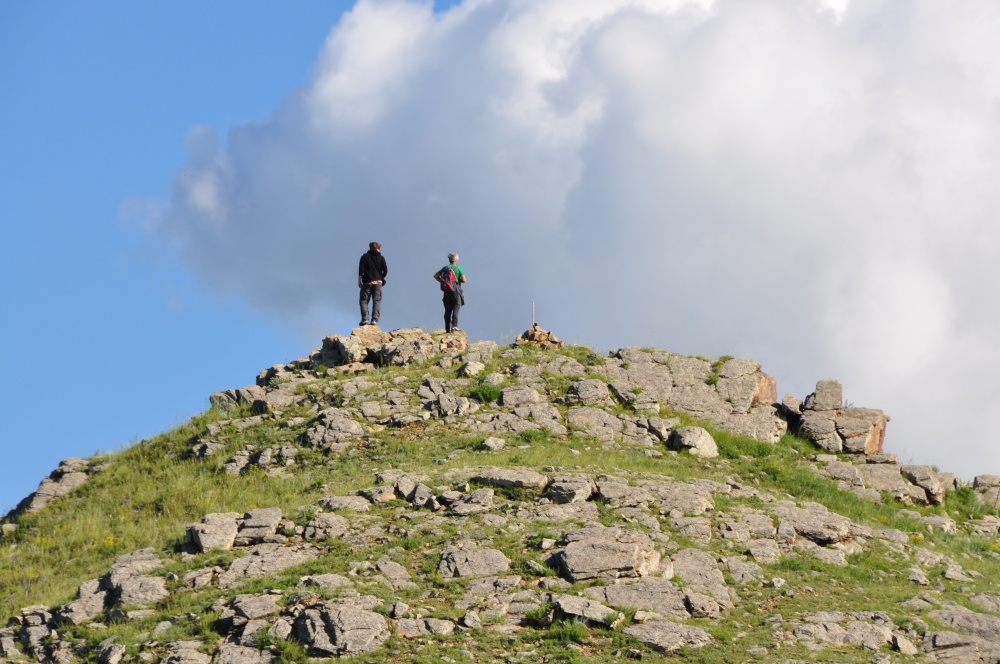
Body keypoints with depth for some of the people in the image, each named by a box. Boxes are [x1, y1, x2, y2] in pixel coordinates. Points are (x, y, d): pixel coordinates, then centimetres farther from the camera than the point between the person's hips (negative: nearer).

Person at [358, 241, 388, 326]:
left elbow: (361, 270, -5)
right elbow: (385, 270, 0)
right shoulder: (381, 258, 4)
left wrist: (359, 281, 1)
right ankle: (375, 319, -8)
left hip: (367, 282, -1)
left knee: (364, 301, 3)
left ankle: (365, 319, -10)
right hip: (378, 282, 1)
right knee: (377, 301, 4)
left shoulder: (365, 257, 2)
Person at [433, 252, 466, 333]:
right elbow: (464, 280, -7)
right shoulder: (459, 268, -3)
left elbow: (436, 276, 10)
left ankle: (447, 328, 4)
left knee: (447, 310, 6)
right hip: (456, 290, -4)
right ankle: (454, 326, -13)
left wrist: (442, 282, 10)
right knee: (456, 309, -3)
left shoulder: (445, 268, 10)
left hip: (446, 291, 4)